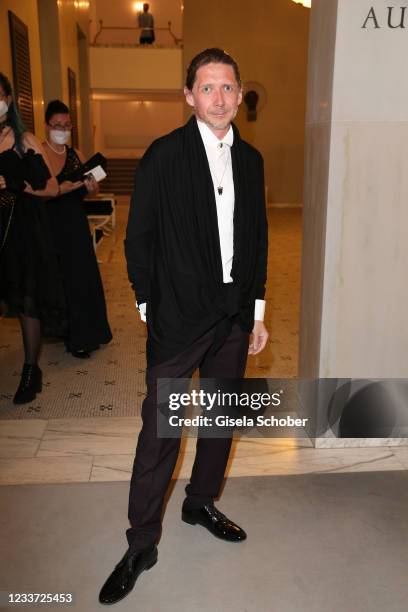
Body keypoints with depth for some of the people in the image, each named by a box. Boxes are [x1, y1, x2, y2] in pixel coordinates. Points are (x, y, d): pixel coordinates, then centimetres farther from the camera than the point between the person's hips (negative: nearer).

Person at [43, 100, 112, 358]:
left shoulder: (76, 155, 10)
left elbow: (88, 191, 15)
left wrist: (91, 187, -6)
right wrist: (58, 190, -24)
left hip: (76, 223, 5)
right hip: (51, 224, -5)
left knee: (84, 276, 8)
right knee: (62, 278, 0)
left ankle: (88, 333, 24)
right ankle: (75, 338, 14)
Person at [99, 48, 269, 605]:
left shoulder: (250, 159, 8)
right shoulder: (164, 155, -7)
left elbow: (257, 239, 11)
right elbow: (139, 240, -6)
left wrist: (257, 310, 10)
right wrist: (150, 306, -6)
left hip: (235, 314, 6)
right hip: (179, 316, -5)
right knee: (160, 431, 1)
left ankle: (202, 503, 40)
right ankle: (141, 544, 18)